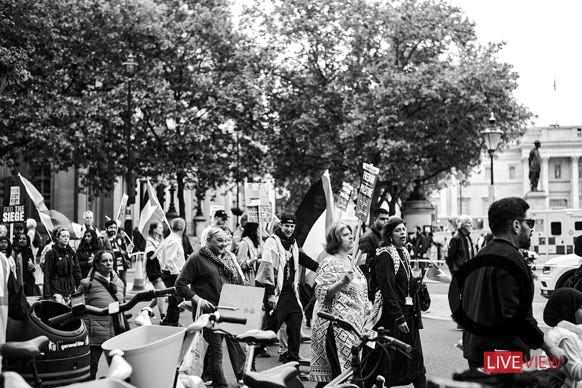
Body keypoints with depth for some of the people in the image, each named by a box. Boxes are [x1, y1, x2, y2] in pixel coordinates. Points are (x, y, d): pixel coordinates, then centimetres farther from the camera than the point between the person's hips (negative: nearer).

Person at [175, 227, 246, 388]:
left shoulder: (228, 259, 13)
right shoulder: (197, 259, -6)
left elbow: (239, 283, 20)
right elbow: (180, 284, -8)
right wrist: (197, 299, -18)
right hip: (208, 311, -5)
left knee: (236, 343, 9)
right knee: (216, 350, 1)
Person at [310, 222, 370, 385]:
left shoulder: (350, 261, 17)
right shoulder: (330, 263, -9)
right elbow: (322, 293, -16)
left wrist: (368, 311, 24)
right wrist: (342, 282, -28)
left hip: (355, 324, 8)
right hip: (336, 325, -8)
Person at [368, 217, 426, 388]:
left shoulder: (404, 253, 13)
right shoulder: (385, 255, -12)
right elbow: (387, 289, -18)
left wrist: (415, 282, 7)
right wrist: (399, 317, -20)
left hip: (408, 313, 8)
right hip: (391, 315, -8)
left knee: (415, 355, 9)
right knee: (388, 359, -1)